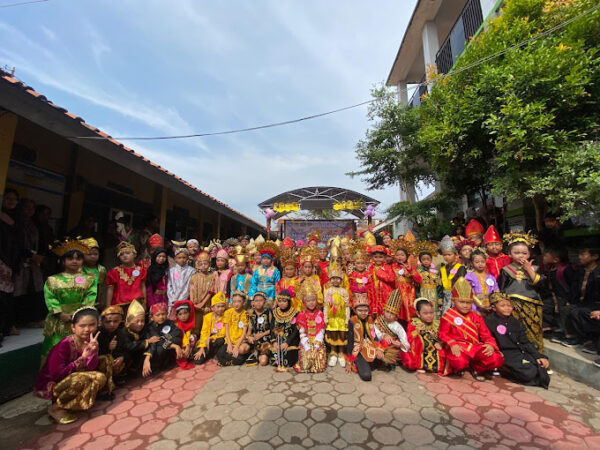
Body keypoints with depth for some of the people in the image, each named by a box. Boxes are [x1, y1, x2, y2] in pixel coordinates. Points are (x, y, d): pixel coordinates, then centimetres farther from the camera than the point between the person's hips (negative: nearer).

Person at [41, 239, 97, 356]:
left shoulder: (89, 279, 6)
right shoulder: (53, 280, 8)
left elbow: (90, 298, -3)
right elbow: (50, 299, 0)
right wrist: (62, 315, -12)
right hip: (59, 322, 1)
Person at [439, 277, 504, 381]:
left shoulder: (476, 317, 15)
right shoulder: (448, 316, 0)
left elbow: (486, 334, 11)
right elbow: (443, 334, -4)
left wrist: (490, 344, -11)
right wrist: (452, 344, -22)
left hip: (475, 346, 5)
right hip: (458, 347, -4)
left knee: (497, 359, -22)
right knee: (459, 362, -37)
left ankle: (475, 368, 9)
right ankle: (458, 369, 6)